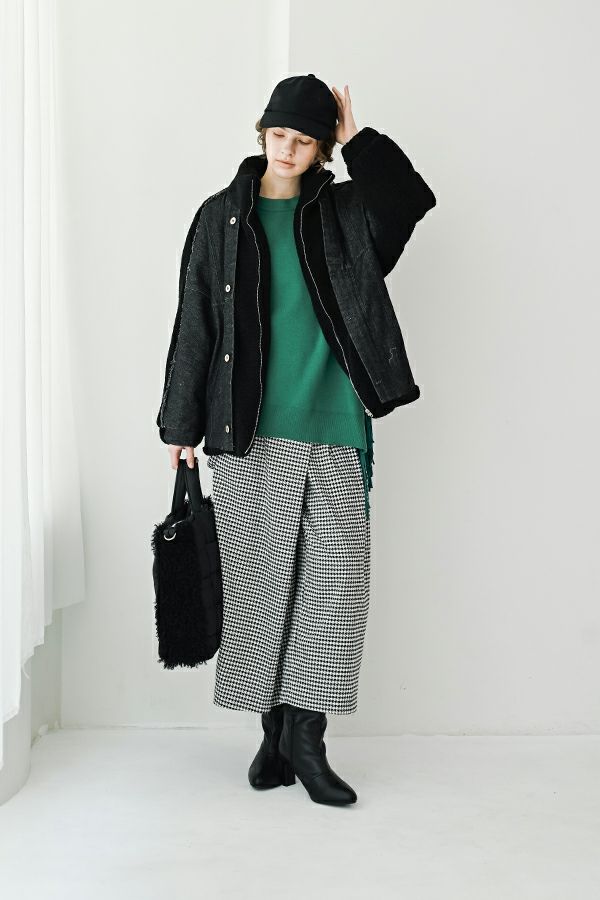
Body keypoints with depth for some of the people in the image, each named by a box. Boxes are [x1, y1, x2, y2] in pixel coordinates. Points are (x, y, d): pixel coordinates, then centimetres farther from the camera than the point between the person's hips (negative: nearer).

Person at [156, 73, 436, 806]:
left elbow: (412, 199, -10)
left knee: (334, 582, -4)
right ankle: (276, 730, 15)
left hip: (331, 428, 1)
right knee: (262, 582, 3)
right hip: (247, 431, -1)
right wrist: (182, 425, 2)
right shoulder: (222, 217, 7)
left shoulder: (342, 211, 10)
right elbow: (194, 324, 5)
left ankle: (305, 737, 4)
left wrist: (356, 138, -4)